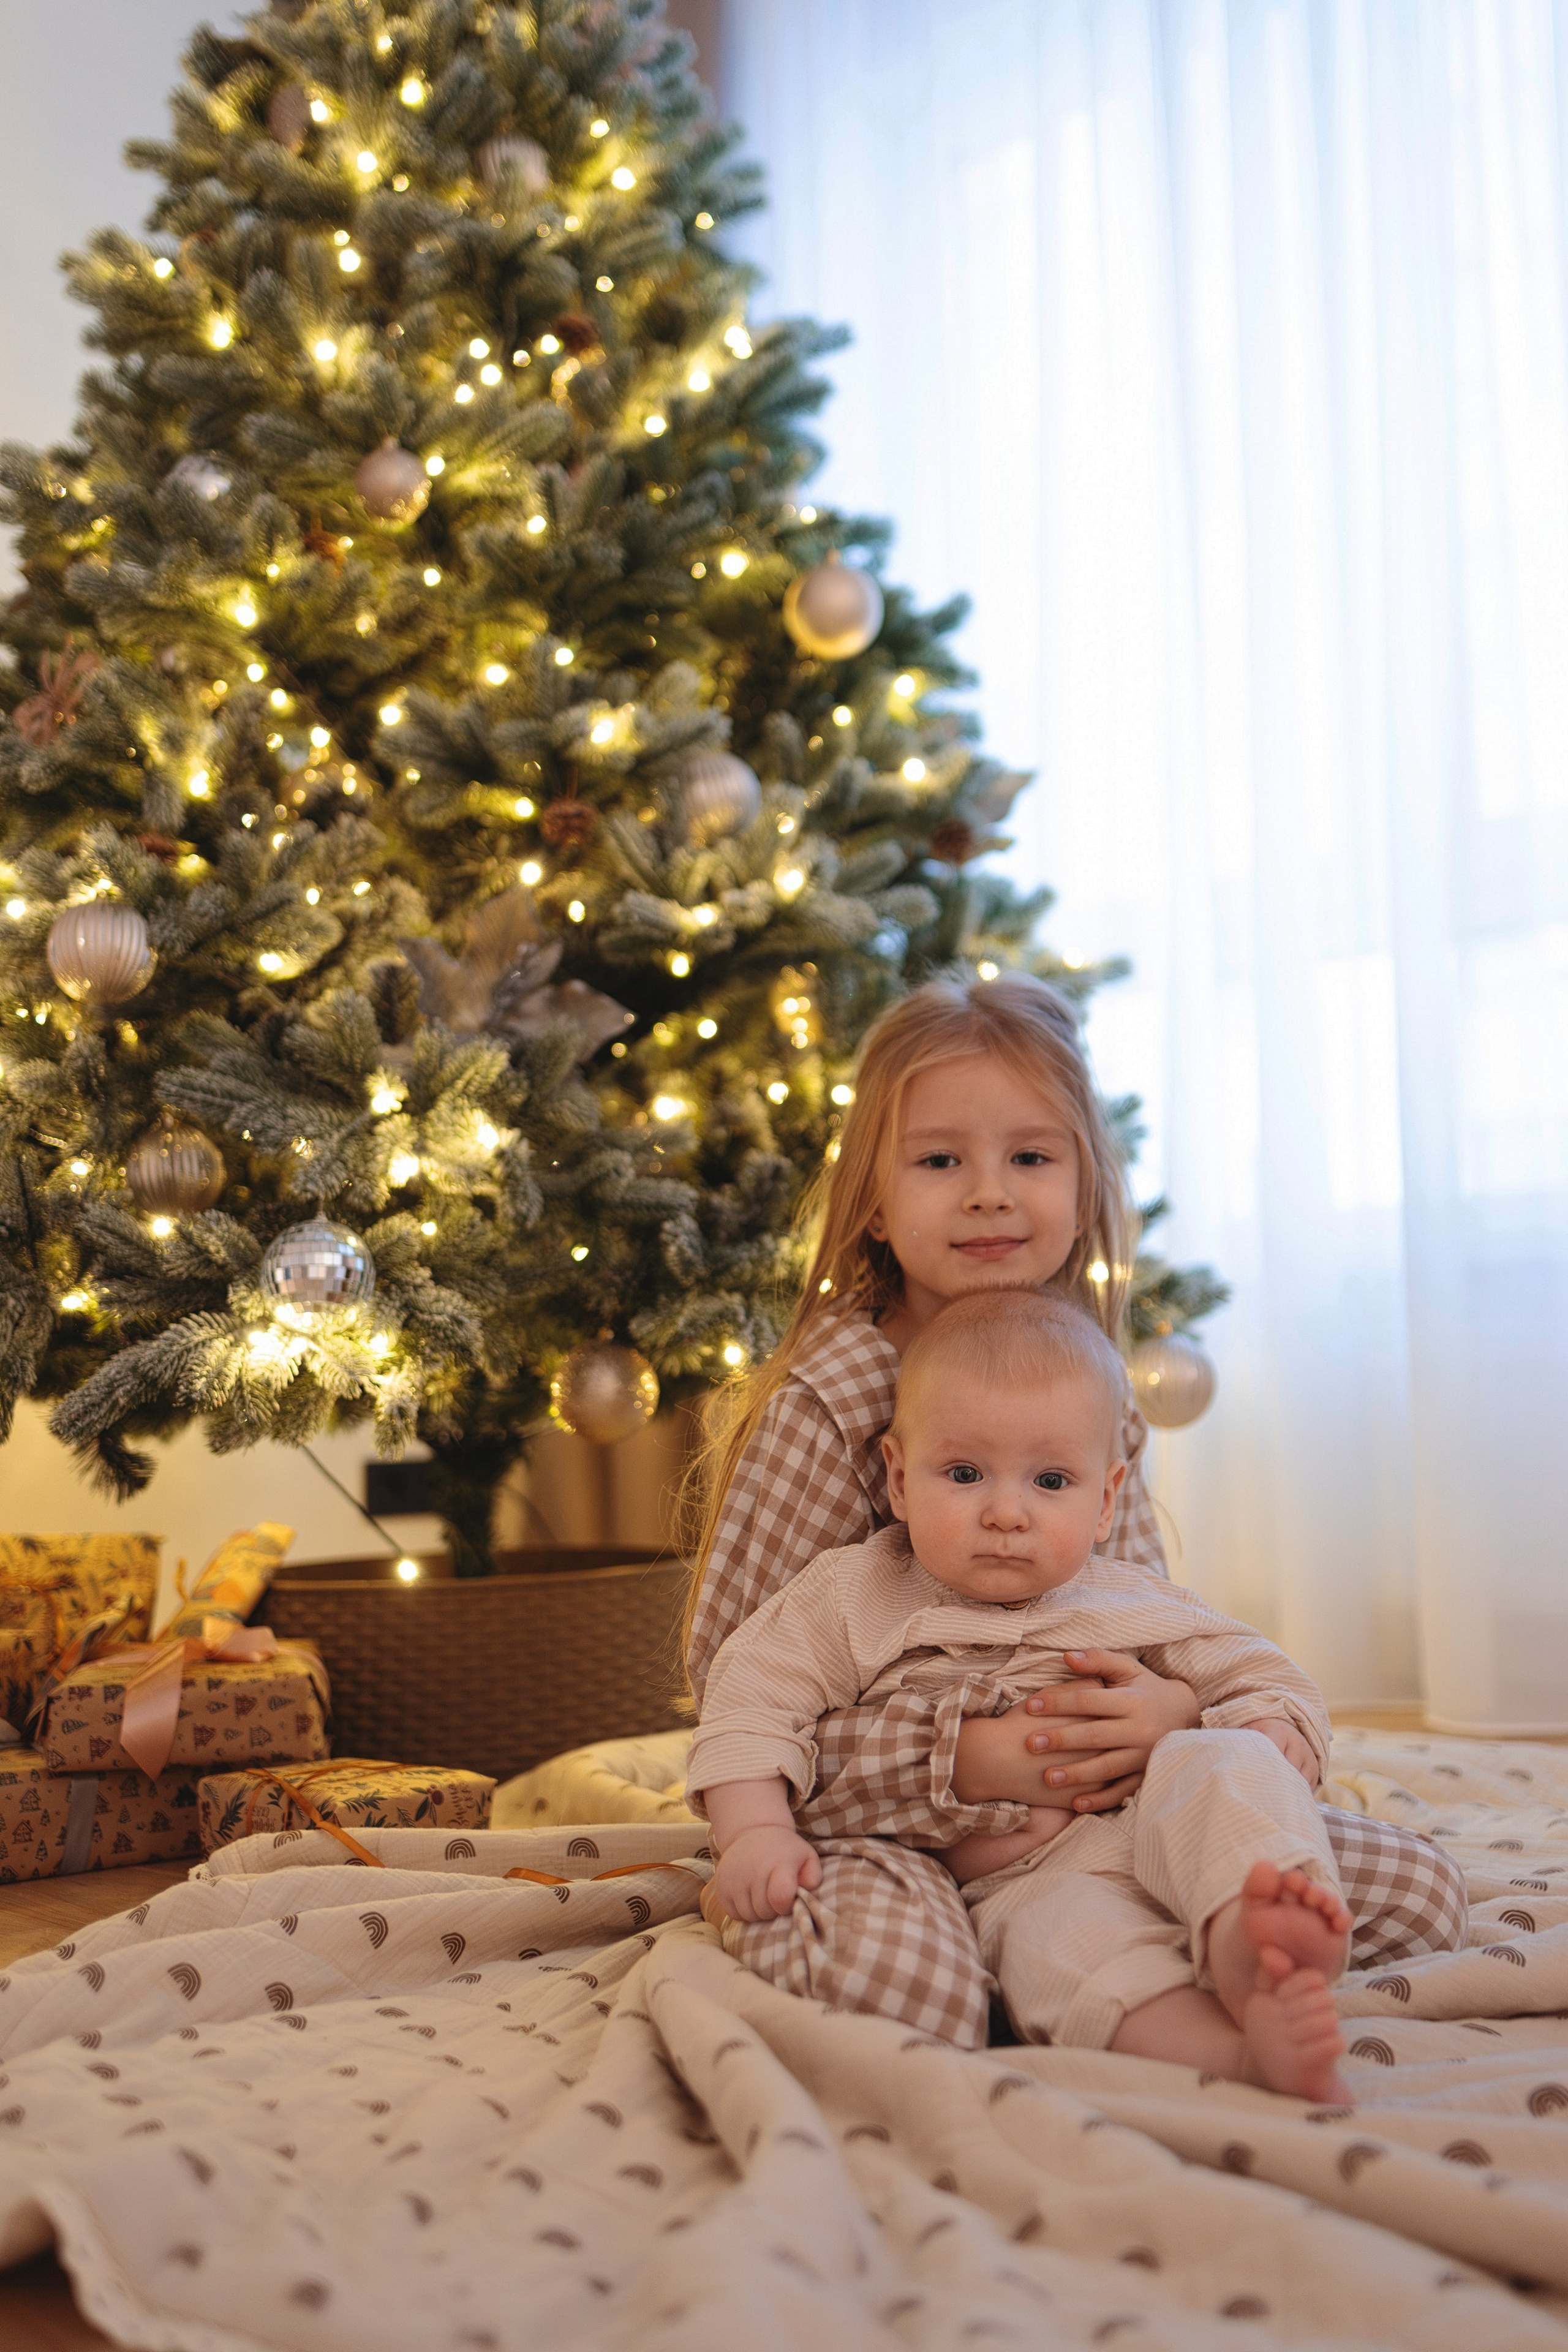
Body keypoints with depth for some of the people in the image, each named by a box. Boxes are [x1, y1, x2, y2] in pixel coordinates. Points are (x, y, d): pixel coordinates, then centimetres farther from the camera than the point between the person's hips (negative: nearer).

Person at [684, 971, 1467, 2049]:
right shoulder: (825, 1403, -12)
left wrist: (1168, 1708, -18)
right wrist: (963, 1757, -26)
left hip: (1095, 1814, 7)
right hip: (882, 1829, -6)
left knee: (1422, 1891, -4)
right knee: (901, 1978, -41)